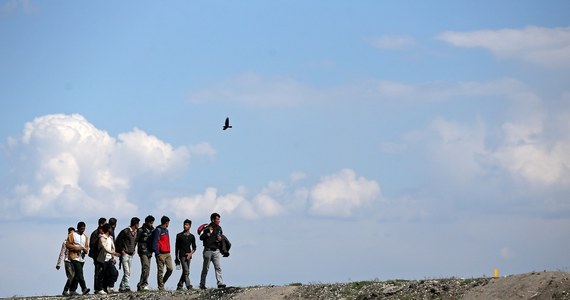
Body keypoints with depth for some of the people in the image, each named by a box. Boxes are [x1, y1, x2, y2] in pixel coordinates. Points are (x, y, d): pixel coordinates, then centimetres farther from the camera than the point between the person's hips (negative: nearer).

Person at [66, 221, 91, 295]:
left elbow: (87, 247, 22)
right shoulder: (72, 235, -1)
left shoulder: (85, 236, 18)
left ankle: (72, 290, 15)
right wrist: (77, 248, -12)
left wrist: (85, 249, -1)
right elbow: (67, 245, -5)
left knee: (77, 275, 8)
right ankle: (84, 289, -27)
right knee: (79, 273, -18)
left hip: (82, 258, 7)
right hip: (74, 257, -7)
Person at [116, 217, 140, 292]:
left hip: (131, 255, 8)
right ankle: (127, 287, -15)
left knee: (128, 273, 8)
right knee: (126, 272, -13)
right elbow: (118, 241, -7)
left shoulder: (136, 232, 11)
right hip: (125, 254, -8)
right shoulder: (125, 231, -11)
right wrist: (121, 250, -10)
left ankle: (121, 287, 14)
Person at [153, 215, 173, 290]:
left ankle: (162, 282, 17)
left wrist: (169, 251, 17)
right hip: (161, 254, -8)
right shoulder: (158, 230, -8)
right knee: (160, 271, -3)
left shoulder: (166, 230, 19)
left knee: (170, 269, 0)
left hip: (167, 253, 8)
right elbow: (155, 243, -13)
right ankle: (161, 287, 0)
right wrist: (158, 255, -19)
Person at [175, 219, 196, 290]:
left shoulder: (192, 236, 12)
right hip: (182, 255, -4)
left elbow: (194, 247, 15)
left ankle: (179, 286, 17)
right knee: (186, 271, -15)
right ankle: (188, 286, -21)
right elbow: (177, 247, 7)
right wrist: (176, 257, 3)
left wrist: (191, 253, -5)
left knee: (185, 272, 6)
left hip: (188, 256, 4)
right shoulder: (179, 235, 5)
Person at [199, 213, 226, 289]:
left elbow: (222, 237, 23)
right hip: (208, 250, -4)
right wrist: (209, 233, -20)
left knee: (218, 267, -8)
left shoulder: (219, 228, 13)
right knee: (205, 268, 4)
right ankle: (202, 284, 12)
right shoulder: (207, 228, -5)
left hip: (217, 251, 4)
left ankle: (220, 283, -14)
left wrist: (220, 239, 1)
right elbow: (201, 237, -13)